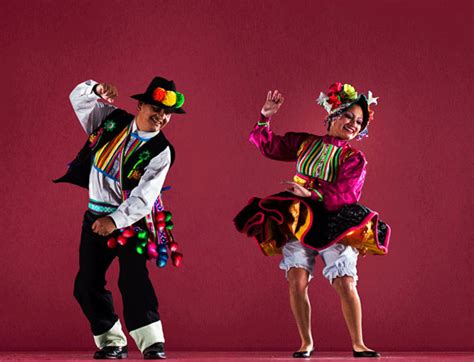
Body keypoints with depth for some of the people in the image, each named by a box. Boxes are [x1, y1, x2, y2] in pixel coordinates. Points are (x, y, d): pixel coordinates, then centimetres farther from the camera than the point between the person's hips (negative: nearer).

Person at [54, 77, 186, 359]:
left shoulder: (161, 152, -11)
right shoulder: (111, 121, 2)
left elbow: (144, 197, -20)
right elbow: (78, 97, 11)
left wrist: (115, 220, -32)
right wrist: (97, 90, -12)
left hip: (132, 219, -4)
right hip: (97, 216, 5)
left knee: (133, 276, -21)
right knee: (87, 284, 2)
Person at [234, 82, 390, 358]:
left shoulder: (354, 158, 2)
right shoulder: (305, 143, 11)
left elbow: (346, 194, -13)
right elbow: (269, 146, 18)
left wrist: (312, 193, -24)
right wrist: (266, 118, 3)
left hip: (334, 224, -2)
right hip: (296, 220, 2)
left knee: (346, 285, -10)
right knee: (297, 282, -9)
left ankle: (358, 345, 0)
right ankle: (306, 342, 5)